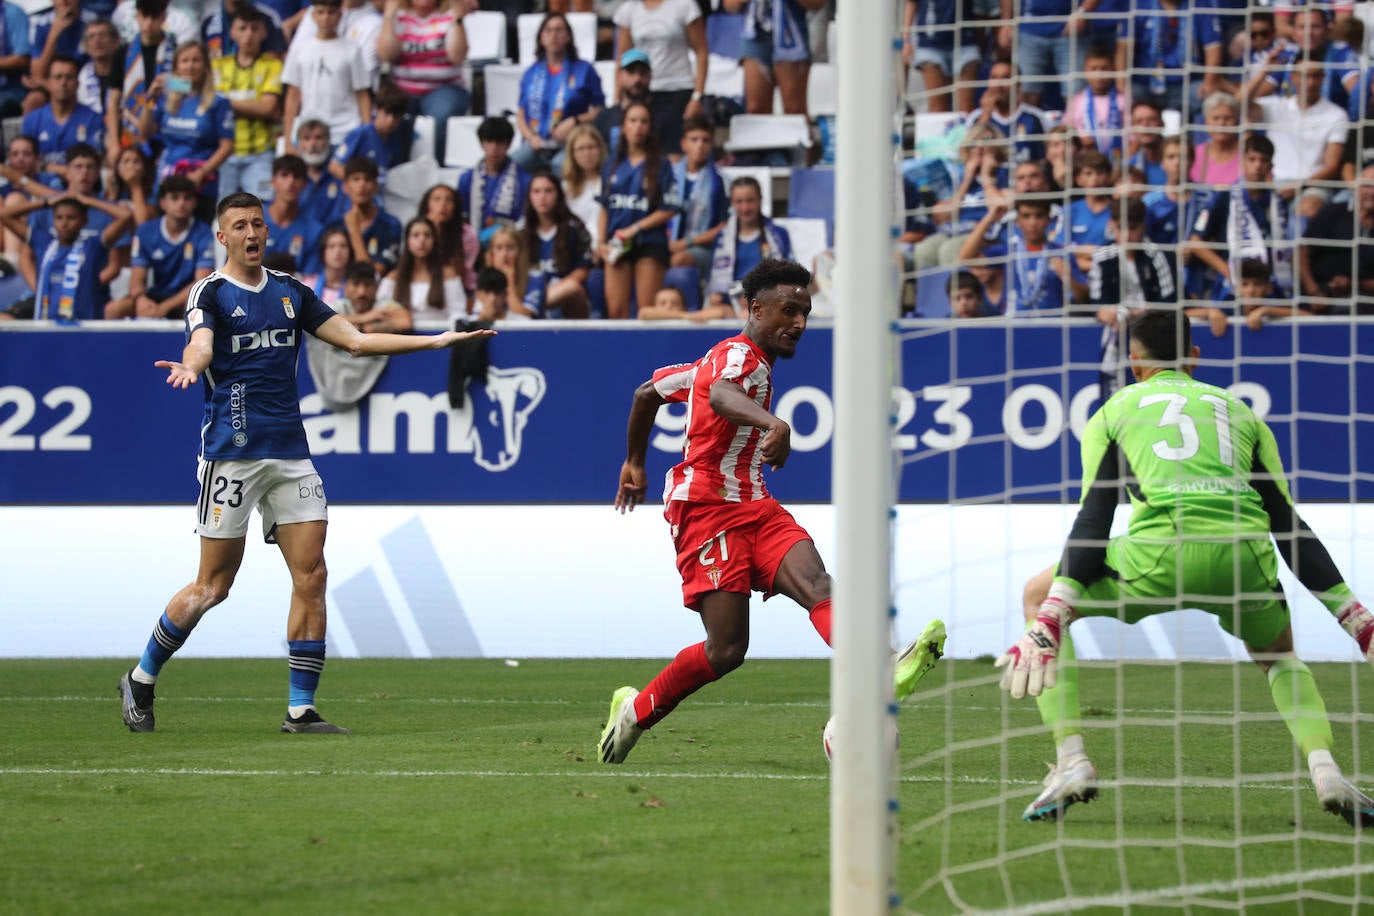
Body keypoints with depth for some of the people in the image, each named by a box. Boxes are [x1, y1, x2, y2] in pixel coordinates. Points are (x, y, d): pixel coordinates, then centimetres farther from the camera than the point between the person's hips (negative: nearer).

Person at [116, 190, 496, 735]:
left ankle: (301, 710, 0)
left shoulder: (290, 292, 14)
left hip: (291, 454, 5)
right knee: (214, 585, -4)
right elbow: (201, 345, -22)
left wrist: (435, 341, 7)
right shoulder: (211, 293, -2)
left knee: (311, 576, -5)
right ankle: (140, 681, 15)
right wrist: (190, 368, -46)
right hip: (232, 453, -5)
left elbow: (355, 341, 15)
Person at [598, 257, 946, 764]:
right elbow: (719, 396, -34)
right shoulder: (740, 355, -7)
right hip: (708, 508, -9)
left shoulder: (735, 360, 23)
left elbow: (648, 392, 33)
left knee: (816, 584, -22)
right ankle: (636, 709, 12)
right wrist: (771, 423, -54)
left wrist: (635, 463, 44)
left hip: (755, 507, 9)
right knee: (726, 650, -14)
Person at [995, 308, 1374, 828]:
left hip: (1161, 551, -3)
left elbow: (1093, 520, 8)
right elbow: (1289, 526, 21)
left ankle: (1071, 761, 8)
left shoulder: (1112, 414, 23)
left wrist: (1051, 617, 1)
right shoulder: (1241, 413, 28)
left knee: (1038, 594, 23)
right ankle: (1325, 771, 7)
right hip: (1244, 555, 3)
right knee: (1279, 654, 34)